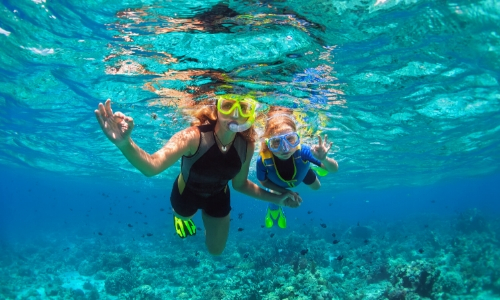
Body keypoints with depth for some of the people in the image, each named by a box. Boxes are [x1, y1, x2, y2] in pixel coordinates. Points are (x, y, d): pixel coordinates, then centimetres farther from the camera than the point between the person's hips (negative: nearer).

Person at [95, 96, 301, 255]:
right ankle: (180, 216, 67)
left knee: (216, 250, 23)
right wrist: (125, 144, -77)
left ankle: (207, 219, 52)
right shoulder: (193, 137, -41)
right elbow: (152, 166, -57)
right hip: (187, 193, -2)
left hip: (218, 198, 3)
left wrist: (275, 198, -12)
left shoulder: (246, 145, -27)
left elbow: (240, 184, -9)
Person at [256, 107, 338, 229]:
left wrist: (324, 159, -61)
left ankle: (311, 167, 57)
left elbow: (334, 169, -40)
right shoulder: (263, 161, -46)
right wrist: (285, 192, -24)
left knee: (316, 187, 27)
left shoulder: (302, 151, -48)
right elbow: (263, 182, -21)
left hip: (301, 171, 1)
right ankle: (273, 209, 55)